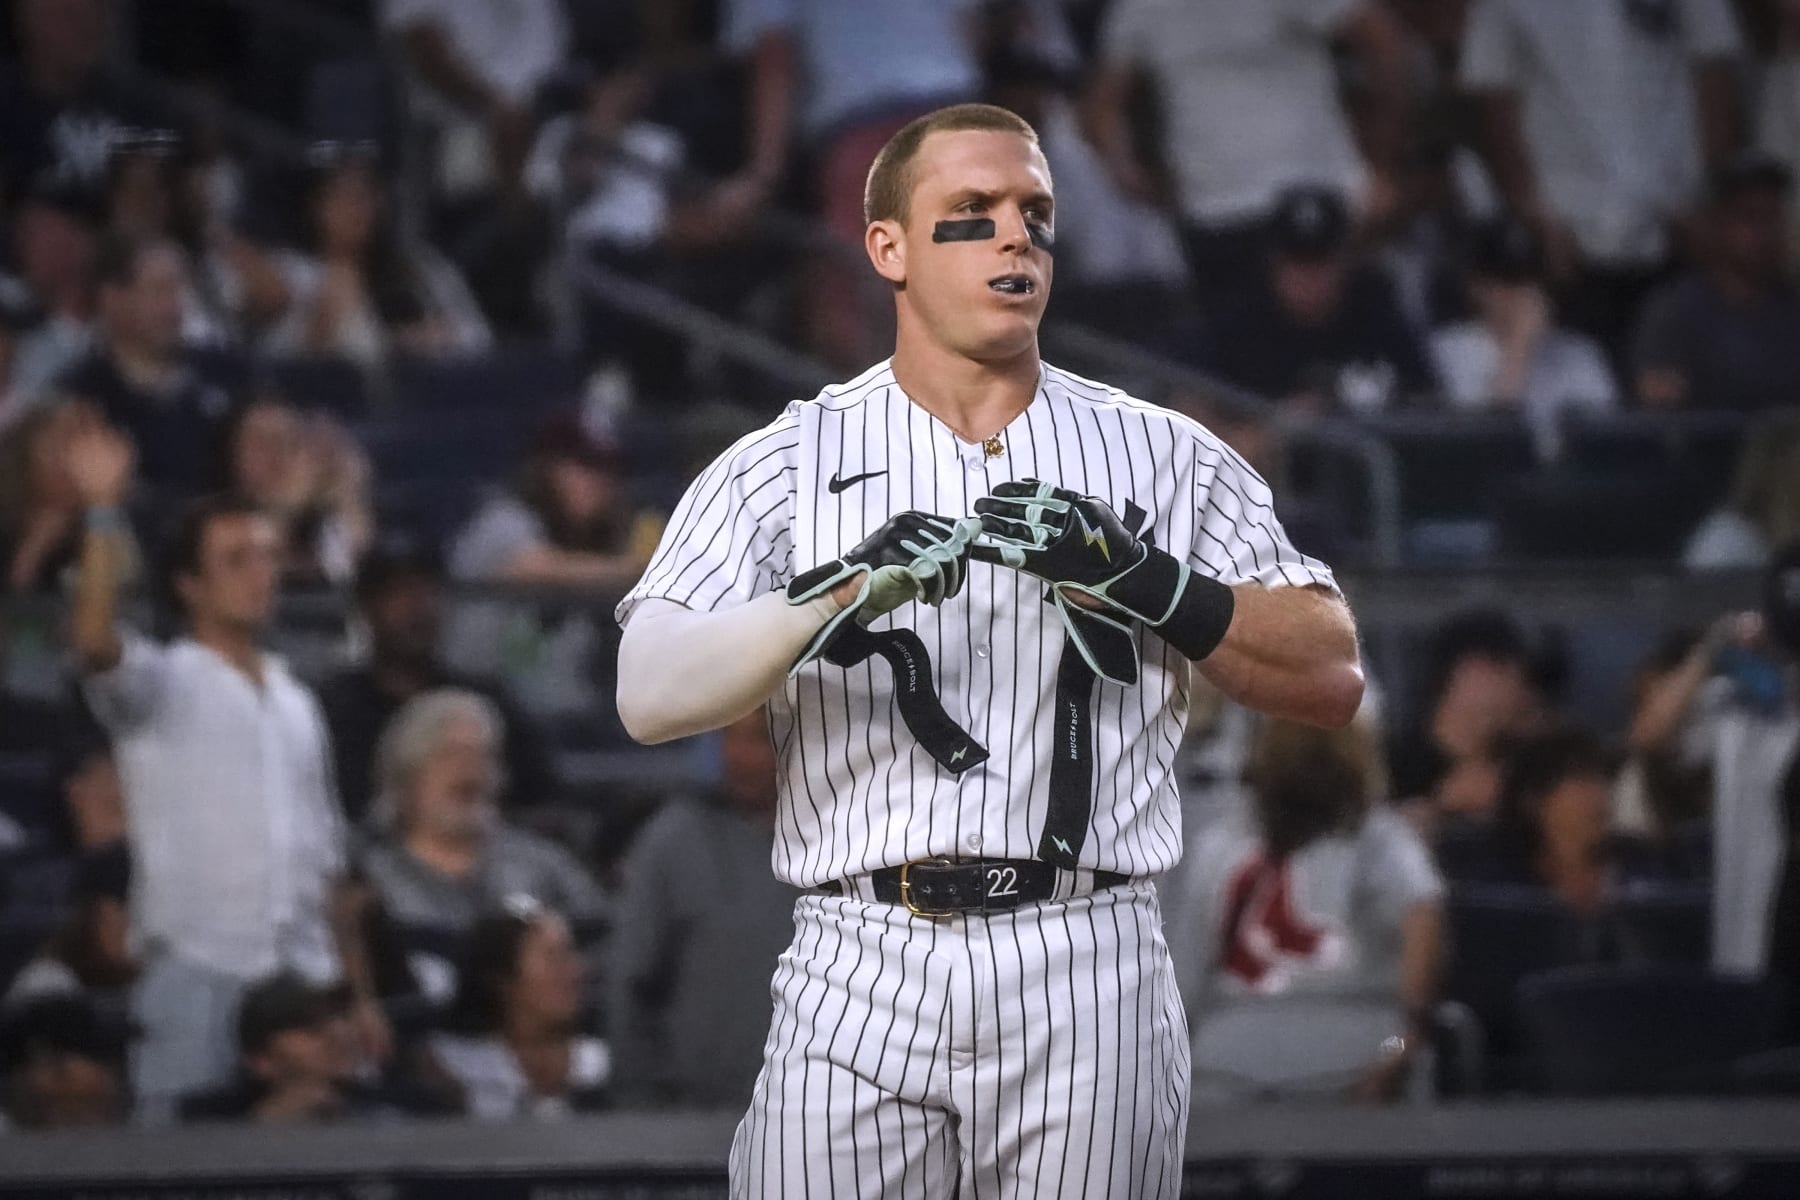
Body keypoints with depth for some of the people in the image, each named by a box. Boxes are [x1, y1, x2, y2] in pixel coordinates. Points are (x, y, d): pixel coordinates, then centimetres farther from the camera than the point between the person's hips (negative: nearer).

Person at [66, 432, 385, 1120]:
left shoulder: (296, 704, 19)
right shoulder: (159, 685, 1)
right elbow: (93, 642, -23)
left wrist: (361, 992, 16)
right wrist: (102, 515, -29)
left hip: (305, 983, 6)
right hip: (199, 973, -6)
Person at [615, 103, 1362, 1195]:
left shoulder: (1166, 458, 12)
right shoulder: (782, 466, 7)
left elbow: (1331, 678, 6)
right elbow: (651, 695, -7)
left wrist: (1150, 583, -9)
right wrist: (843, 594, -23)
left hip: (1086, 983, 1)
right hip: (862, 981, -1)